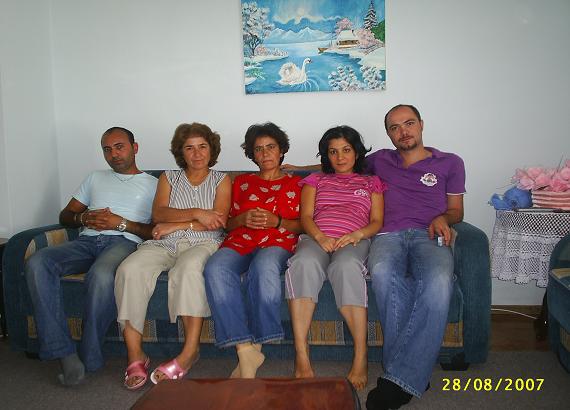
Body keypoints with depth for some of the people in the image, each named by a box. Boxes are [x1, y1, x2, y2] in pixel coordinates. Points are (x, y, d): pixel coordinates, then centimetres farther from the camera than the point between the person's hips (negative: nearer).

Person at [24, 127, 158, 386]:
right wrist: (84, 218, 4)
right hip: (86, 240, 5)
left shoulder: (153, 184, 16)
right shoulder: (96, 178, 30)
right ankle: (64, 353, -29)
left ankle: (88, 358, -23)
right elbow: (65, 216, 27)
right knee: (36, 263, -27)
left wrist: (121, 223, -8)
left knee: (101, 275, -40)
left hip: (124, 241, -4)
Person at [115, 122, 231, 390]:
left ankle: (190, 350, -34)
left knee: (188, 267, -39)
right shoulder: (169, 178, 20)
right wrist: (197, 213, -11)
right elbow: (158, 213, 2)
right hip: (164, 245, 3)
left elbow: (218, 221, -1)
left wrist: (176, 225, -5)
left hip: (203, 244, -2)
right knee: (130, 269, -29)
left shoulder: (221, 180, 15)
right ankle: (135, 355, -25)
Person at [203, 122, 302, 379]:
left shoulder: (295, 184, 23)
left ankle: (254, 345, -29)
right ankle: (246, 352, -38)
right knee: (215, 269, -34)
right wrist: (243, 218, 1)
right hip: (240, 242, 2)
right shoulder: (242, 182, 29)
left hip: (278, 242, -2)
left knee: (264, 266, -41)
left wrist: (276, 221, -6)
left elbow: (302, 225, 12)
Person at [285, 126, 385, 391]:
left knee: (346, 266, -40)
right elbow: (305, 216, 13)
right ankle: (301, 356, -40)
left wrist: (356, 234, -9)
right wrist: (320, 236, -9)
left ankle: (361, 358, -39)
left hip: (354, 240, -1)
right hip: (316, 237, 1)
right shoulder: (315, 180, 29)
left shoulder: (371, 183, 27)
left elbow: (377, 222, 14)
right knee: (304, 263, -38)